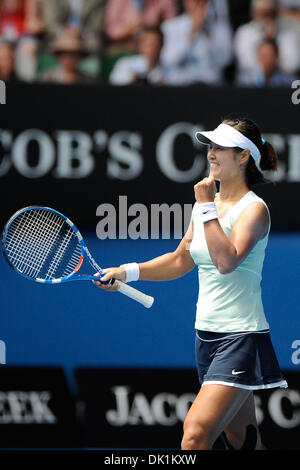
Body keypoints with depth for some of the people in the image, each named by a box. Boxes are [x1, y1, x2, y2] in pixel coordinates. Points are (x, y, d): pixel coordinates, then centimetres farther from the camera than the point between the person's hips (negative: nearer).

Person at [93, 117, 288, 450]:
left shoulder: (254, 209, -11)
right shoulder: (208, 204, 12)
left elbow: (227, 261, -26)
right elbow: (181, 260, 23)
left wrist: (207, 206, -20)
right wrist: (127, 272, 15)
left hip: (240, 339, -8)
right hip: (207, 334, 8)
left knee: (195, 434, -20)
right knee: (239, 439, 12)